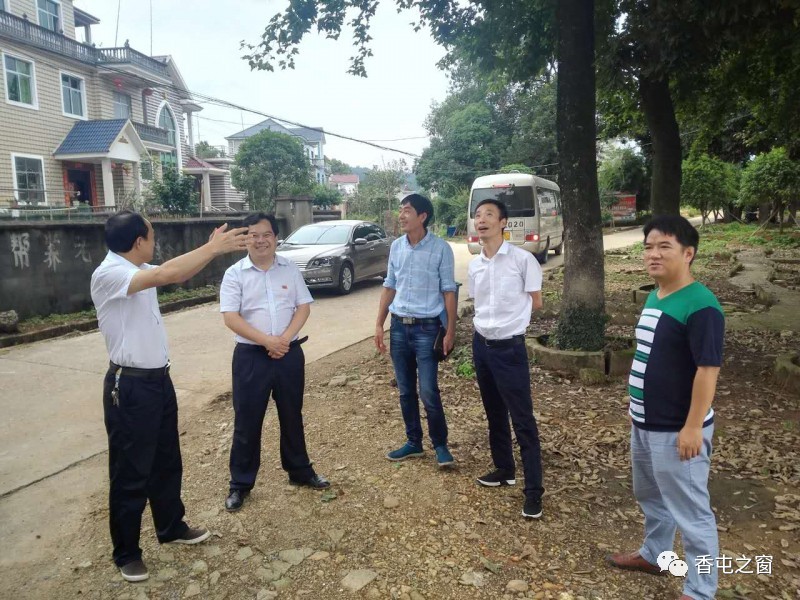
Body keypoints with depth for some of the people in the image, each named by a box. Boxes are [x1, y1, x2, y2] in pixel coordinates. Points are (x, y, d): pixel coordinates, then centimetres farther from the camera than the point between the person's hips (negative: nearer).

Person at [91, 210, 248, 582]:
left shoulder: (138, 271, 7)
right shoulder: (107, 275, -22)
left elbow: (179, 275, 18)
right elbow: (167, 274, -35)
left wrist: (213, 249, 5)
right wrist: (213, 247, -27)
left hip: (159, 379, 9)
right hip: (129, 386, -9)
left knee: (167, 461, 21)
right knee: (130, 472, 6)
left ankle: (171, 528, 39)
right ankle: (126, 553, 24)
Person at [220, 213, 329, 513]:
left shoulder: (290, 269, 3)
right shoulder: (234, 274, -5)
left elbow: (303, 307, 1)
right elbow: (230, 318, -12)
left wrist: (284, 338, -15)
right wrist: (267, 341, -20)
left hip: (289, 353, 2)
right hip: (251, 356, -2)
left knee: (292, 416, 16)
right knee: (247, 421, 6)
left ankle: (300, 471, 33)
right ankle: (240, 483, 22)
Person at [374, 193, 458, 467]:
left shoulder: (441, 248, -8)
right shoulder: (396, 246, 7)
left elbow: (448, 291, -6)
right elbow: (389, 287, 13)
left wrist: (450, 332, -9)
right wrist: (379, 324, 9)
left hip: (427, 328, -5)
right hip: (399, 326, 5)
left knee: (428, 392, -4)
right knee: (405, 391, 12)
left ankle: (440, 444, 16)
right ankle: (413, 442, 27)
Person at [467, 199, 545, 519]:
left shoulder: (522, 259, -12)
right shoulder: (474, 265, 6)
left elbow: (535, 303, -3)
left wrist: (510, 318, 4)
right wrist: (484, 323, 6)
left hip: (509, 347, -6)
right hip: (481, 345, 7)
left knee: (523, 420, -1)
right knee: (494, 413, 18)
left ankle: (534, 490, 8)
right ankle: (504, 469, 35)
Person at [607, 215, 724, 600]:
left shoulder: (700, 306, -21)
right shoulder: (654, 297, 7)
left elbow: (707, 369, -22)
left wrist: (692, 428, -21)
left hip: (677, 430, -9)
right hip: (644, 424, 9)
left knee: (690, 512, 6)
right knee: (650, 497, 25)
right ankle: (652, 555, 46)